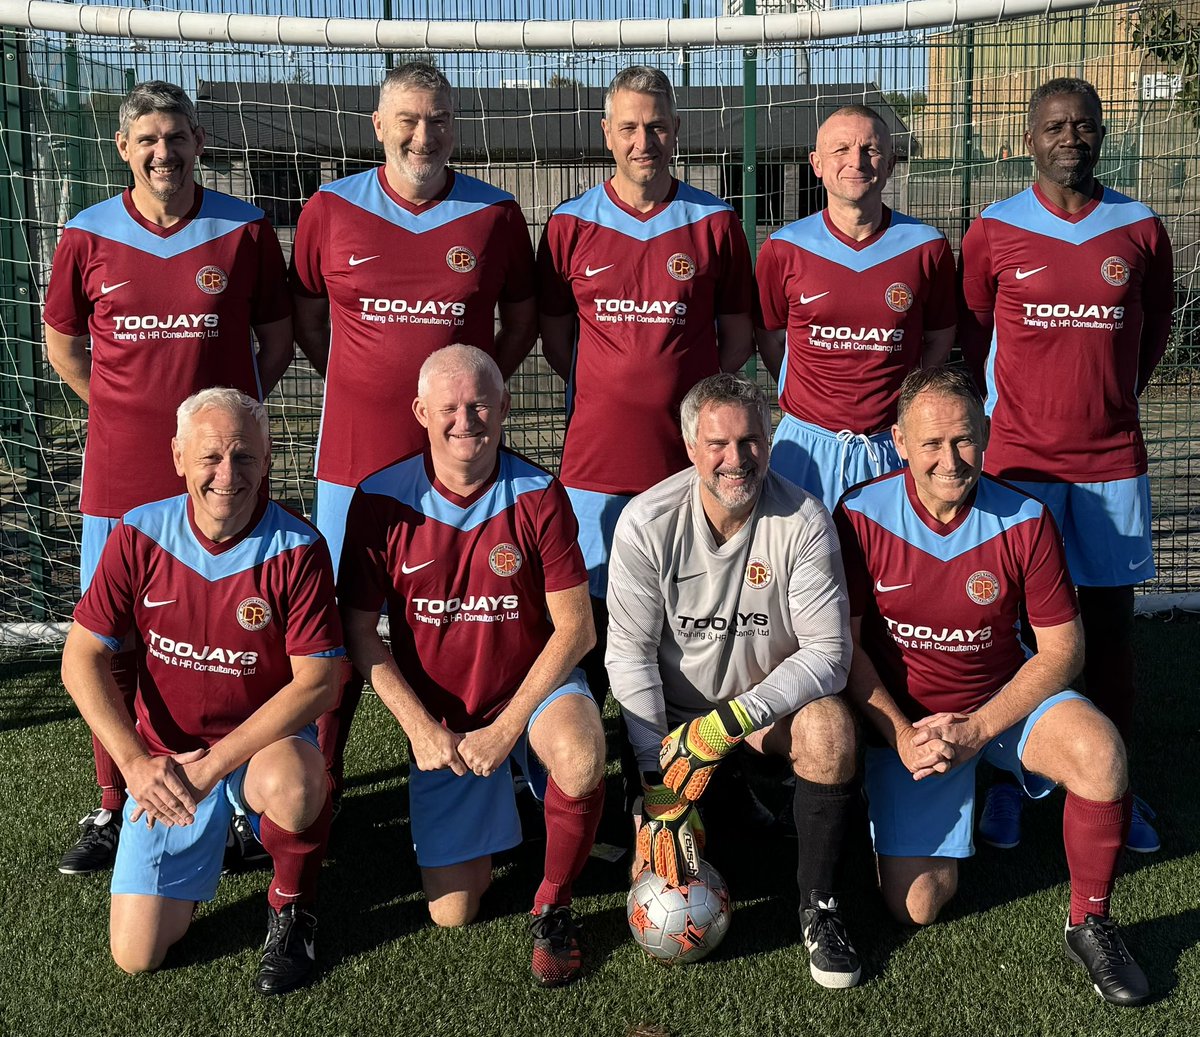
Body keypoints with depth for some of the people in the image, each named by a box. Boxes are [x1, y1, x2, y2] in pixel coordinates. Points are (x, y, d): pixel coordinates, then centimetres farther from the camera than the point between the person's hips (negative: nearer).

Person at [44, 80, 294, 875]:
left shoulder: (246, 232, 0)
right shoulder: (87, 237, 2)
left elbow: (276, 334, 10)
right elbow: (63, 344, 15)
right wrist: (130, 411, 6)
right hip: (120, 478, 1)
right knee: (113, 645, 6)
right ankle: (116, 808, 21)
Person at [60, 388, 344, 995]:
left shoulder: (297, 549, -15)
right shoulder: (139, 536, -8)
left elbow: (319, 681, -18)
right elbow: (83, 656, -3)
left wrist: (213, 764, -23)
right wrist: (135, 762, -16)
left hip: (266, 740, -2)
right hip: (166, 757, 2)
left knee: (292, 784, -40)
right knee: (136, 956, -5)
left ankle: (291, 906, -6)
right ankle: (204, 842, 27)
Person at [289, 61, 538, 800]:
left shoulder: (495, 214, 1)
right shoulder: (330, 210, 1)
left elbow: (522, 317, 13)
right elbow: (307, 318, 13)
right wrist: (359, 382, 5)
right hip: (355, 456, 0)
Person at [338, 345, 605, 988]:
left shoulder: (538, 496, -12)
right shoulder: (381, 501, -10)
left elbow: (575, 628, -12)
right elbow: (360, 633, -5)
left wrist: (504, 730, -18)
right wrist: (421, 728, -14)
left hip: (531, 690, -1)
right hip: (439, 716, 1)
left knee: (581, 762, -37)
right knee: (452, 912, 0)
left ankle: (552, 906, -8)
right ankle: (489, 814, 34)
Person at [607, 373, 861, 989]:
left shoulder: (803, 521, -16)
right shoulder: (647, 522, -16)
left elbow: (828, 652, -19)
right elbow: (630, 654, -15)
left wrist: (733, 719, -31)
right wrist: (659, 781, -22)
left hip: (774, 702, 0)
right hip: (673, 712, 0)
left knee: (830, 726, -32)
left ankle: (819, 906, -12)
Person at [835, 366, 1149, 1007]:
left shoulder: (1024, 520, -13)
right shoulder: (861, 515, -13)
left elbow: (1062, 647, -10)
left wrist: (977, 729, -20)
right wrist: (902, 736, -18)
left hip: (1004, 700, 0)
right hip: (906, 719, 0)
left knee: (1100, 753, -32)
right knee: (916, 907, -4)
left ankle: (1090, 925, -9)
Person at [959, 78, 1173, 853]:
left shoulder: (1141, 231, 3)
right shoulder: (993, 231, -1)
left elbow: (1154, 332, 16)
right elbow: (970, 337, 8)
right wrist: (1015, 408, 9)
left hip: (1112, 458, 2)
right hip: (1019, 457, -1)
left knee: (1110, 617, 7)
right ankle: (1007, 775, 15)